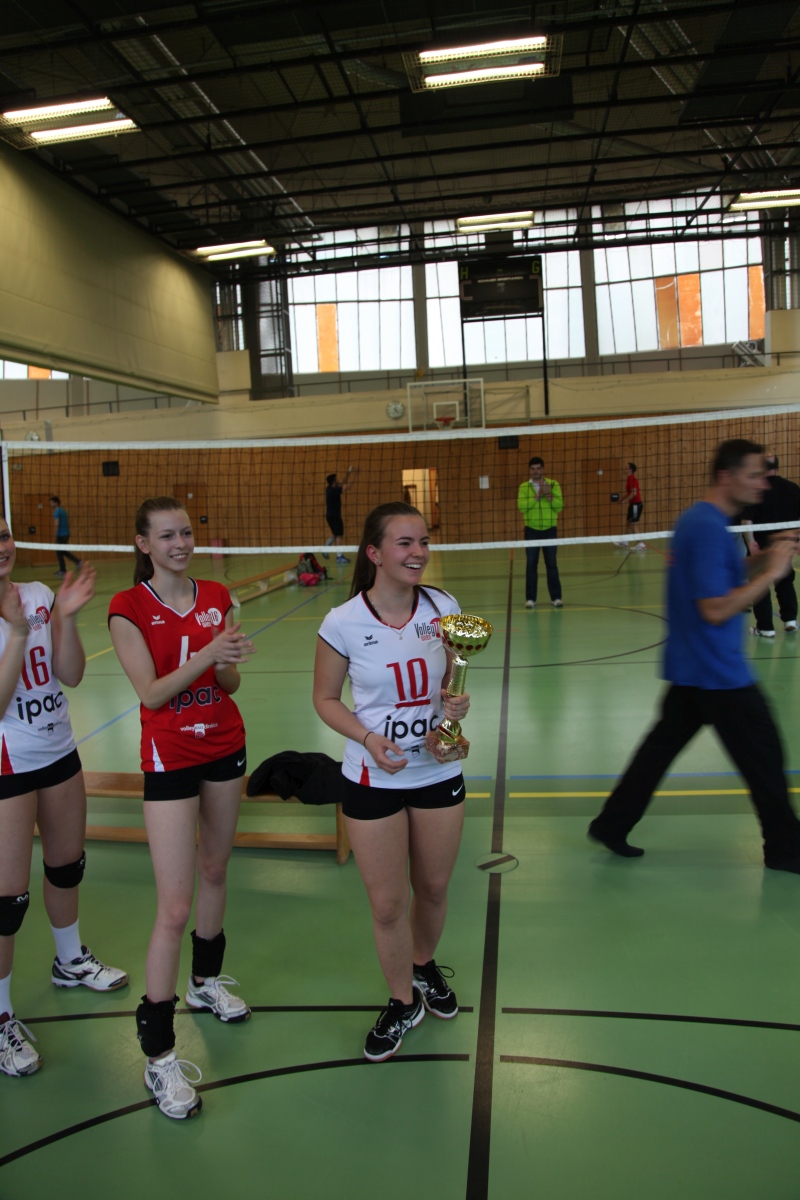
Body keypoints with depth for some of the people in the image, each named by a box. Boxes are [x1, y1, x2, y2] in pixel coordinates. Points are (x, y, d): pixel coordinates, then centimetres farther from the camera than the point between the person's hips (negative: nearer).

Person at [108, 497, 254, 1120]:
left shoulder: (217, 597, 2)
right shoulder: (128, 609, -10)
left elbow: (230, 684, 2)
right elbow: (151, 693, -17)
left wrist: (230, 658, -20)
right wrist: (206, 655, -29)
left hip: (225, 747, 5)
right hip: (170, 759, -5)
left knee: (215, 870, 19)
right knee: (175, 906, -6)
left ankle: (207, 980, 43)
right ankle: (159, 1054, 6)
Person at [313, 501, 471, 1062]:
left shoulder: (443, 607, -7)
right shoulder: (343, 623, -16)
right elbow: (326, 699, -4)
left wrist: (458, 701, -15)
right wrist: (368, 738, -20)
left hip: (439, 771, 3)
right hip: (374, 779, -2)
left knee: (433, 888, 19)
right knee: (387, 903, 7)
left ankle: (425, 964, 51)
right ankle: (404, 1002, 34)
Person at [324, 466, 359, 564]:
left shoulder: (330, 489, 6)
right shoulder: (333, 490, -20)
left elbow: (343, 485, 16)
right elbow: (348, 486, -22)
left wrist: (348, 473, 11)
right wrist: (354, 475, -15)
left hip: (331, 515, 9)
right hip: (334, 516, -9)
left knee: (335, 534, 23)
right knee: (339, 535, -4)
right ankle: (339, 556, -2)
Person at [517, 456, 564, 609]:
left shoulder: (553, 484, 2)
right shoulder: (524, 487, 1)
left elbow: (559, 506, -6)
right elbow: (522, 506, -14)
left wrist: (548, 495, -20)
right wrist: (538, 495, -19)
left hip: (550, 529, 0)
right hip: (531, 530, 0)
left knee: (551, 564, 3)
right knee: (531, 564, 1)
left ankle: (556, 597, 8)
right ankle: (530, 598, 6)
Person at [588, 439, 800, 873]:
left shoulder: (697, 519, 9)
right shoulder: (709, 528, -22)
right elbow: (715, 609, -26)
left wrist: (761, 558, 7)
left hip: (691, 668, 9)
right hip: (719, 673, -9)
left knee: (663, 743, 14)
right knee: (764, 755, 5)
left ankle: (611, 825, 20)